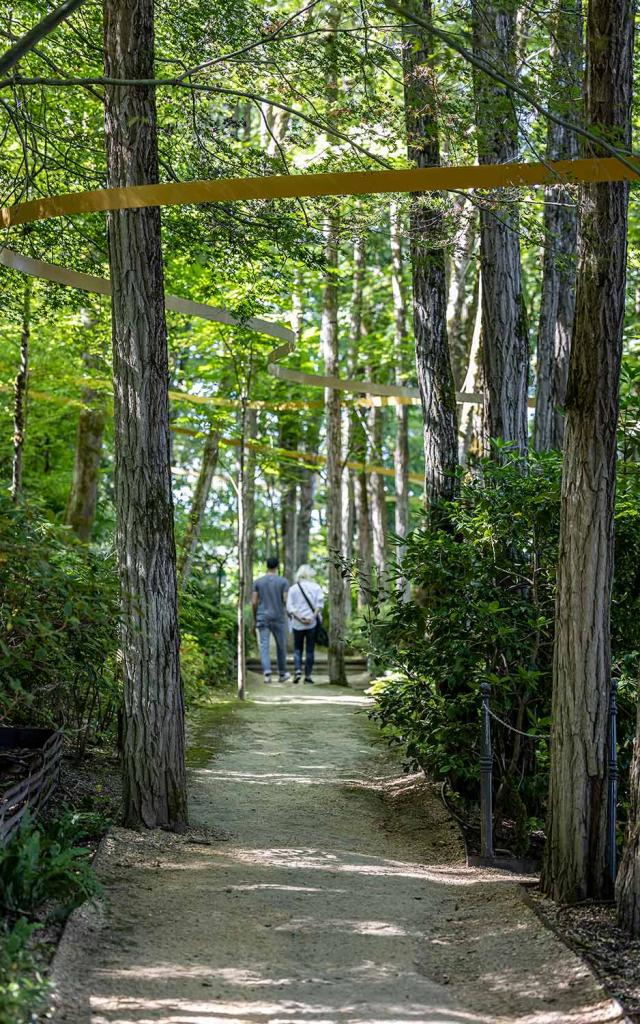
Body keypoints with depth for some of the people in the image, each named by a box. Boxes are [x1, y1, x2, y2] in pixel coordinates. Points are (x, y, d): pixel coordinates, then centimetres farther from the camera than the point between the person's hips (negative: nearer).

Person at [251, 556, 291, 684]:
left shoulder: (258, 582, 2)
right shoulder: (283, 581, -4)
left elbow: (254, 602, -1)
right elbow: (286, 601, -10)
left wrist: (254, 619, 10)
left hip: (262, 618, 1)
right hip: (278, 618, -1)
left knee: (264, 646, -2)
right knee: (281, 646, 13)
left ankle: (267, 672, -20)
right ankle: (282, 674, 23)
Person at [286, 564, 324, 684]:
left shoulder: (293, 588, 4)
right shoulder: (316, 587, 2)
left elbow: (289, 607, -5)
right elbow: (320, 603, -11)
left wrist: (299, 618, -10)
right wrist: (313, 616, -15)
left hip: (297, 624, 1)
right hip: (312, 624, -1)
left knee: (297, 648, 11)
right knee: (310, 649, 6)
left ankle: (298, 670, -8)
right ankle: (308, 675, 5)